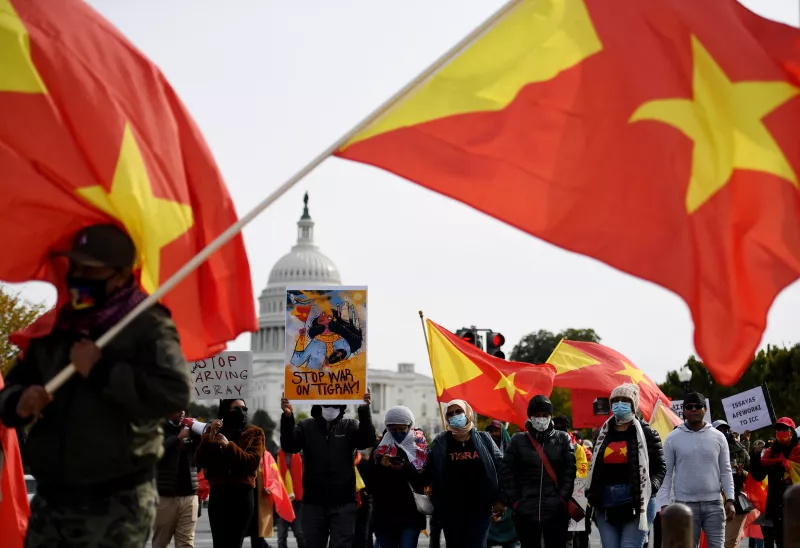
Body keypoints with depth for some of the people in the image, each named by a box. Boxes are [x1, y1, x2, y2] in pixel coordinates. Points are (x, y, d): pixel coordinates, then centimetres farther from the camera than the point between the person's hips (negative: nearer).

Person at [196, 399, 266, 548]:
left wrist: (229, 446, -17)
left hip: (243, 496, -1)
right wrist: (210, 437, -11)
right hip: (218, 494, 2)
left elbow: (254, 461, -11)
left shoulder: (254, 433, 5)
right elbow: (199, 461, 0)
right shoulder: (213, 432, 11)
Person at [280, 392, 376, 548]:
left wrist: (364, 410, -28)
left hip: (343, 503, -1)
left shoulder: (350, 426, 4)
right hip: (313, 503, 1)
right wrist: (287, 417, -26)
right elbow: (289, 446, -9)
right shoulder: (306, 426, 5)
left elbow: (368, 440, -13)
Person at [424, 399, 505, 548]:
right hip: (450, 510, 1)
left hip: (480, 508, -1)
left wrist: (501, 499, -4)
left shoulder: (484, 439, 3)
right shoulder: (440, 443, 4)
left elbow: (500, 468, 1)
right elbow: (428, 473, 3)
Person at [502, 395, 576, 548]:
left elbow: (570, 471, 1)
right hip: (526, 512, 1)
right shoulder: (518, 440, 6)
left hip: (556, 511, -1)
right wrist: (515, 502, -3)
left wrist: (562, 499, -8)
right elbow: (508, 473, 5)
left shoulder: (562, 439, 6)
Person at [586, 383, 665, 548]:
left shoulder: (646, 433, 1)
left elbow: (661, 468, 2)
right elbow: (595, 467, 20)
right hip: (606, 507, 5)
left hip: (638, 504, -5)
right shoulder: (603, 434, 15)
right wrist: (591, 492, 6)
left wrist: (650, 487, -14)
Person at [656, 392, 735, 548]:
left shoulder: (718, 437, 6)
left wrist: (730, 500, -1)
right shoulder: (673, 439, 2)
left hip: (714, 504, 1)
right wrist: (664, 505, -5)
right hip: (685, 504, -1)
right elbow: (666, 473, 2)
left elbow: (726, 472, 8)